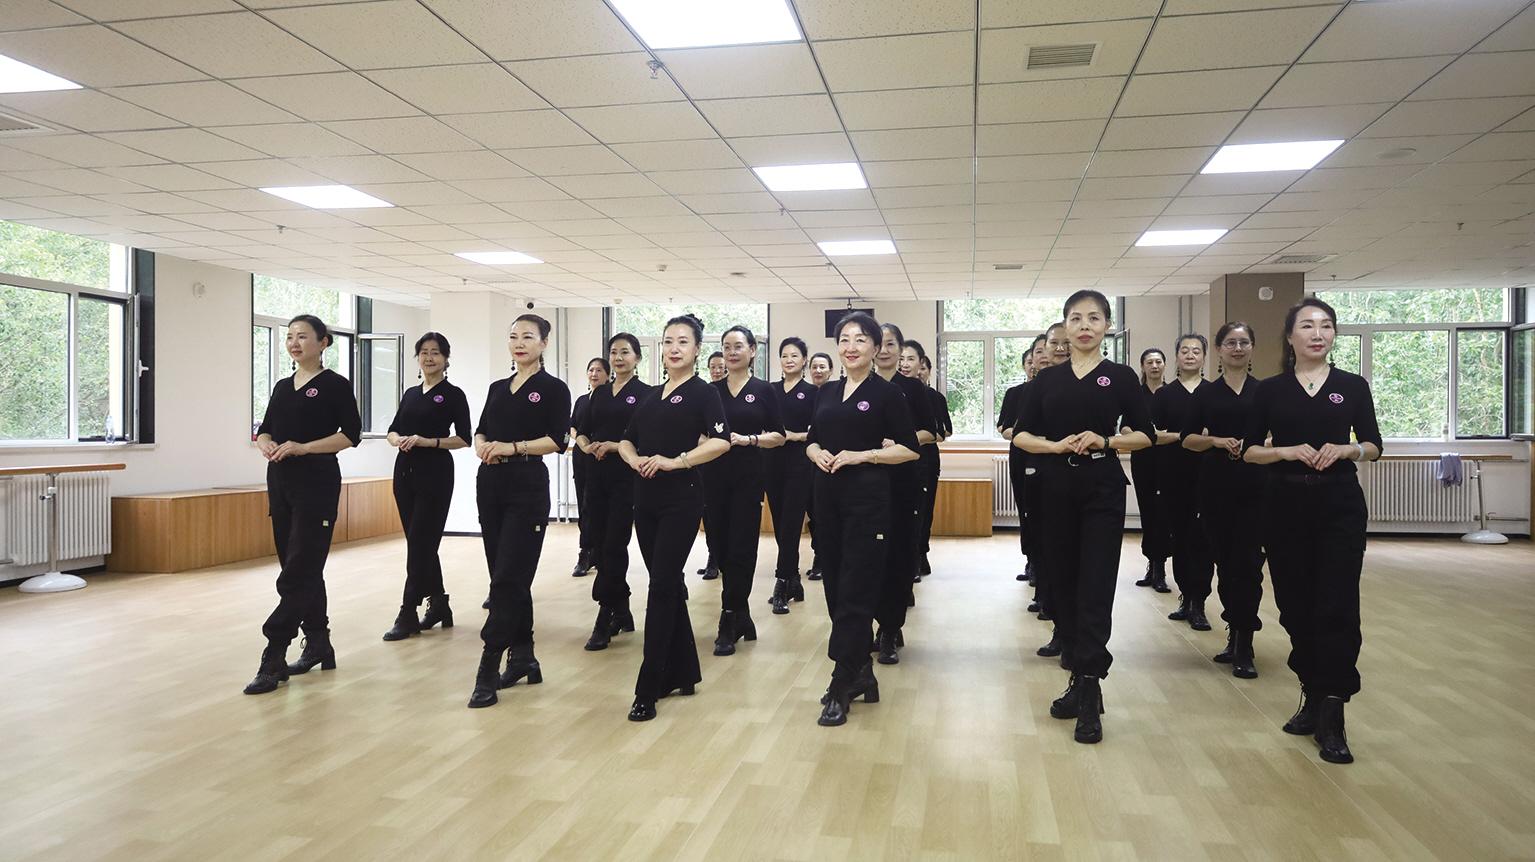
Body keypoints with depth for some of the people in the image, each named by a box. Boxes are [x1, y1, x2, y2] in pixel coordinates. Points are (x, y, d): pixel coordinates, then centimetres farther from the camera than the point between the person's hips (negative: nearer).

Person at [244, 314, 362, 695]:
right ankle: (318, 645, 21)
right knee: (301, 567, 11)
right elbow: (265, 429, 17)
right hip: (281, 481, 7)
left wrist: (304, 447, -18)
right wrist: (266, 445, -6)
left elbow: (351, 434, -10)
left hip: (317, 482, -7)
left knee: (298, 572, -8)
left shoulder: (335, 385, -4)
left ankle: (273, 658, -9)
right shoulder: (282, 387, 15)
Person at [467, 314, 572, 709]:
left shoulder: (553, 388, 0)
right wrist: (483, 448, -9)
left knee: (508, 578, -8)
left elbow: (557, 439, -10)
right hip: (491, 484, 6)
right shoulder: (497, 388, 16)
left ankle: (488, 669, -7)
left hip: (527, 486, -6)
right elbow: (481, 432, 12)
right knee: (507, 577, 9)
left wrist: (512, 447, -18)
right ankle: (522, 657, 20)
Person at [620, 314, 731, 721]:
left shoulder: (703, 393, -3)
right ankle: (682, 673, 24)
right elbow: (627, 440, 18)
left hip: (681, 500, -6)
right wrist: (634, 459, -4)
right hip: (646, 499, 7)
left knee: (662, 587, -8)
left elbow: (721, 442, -17)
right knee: (668, 584, 12)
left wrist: (675, 461, -21)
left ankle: (649, 688, -5)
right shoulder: (651, 396, 16)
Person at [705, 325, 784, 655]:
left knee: (741, 548, -4)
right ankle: (742, 615, 22)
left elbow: (779, 436, 1)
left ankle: (729, 625, 3)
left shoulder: (763, 390, 2)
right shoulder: (711, 390, 9)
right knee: (718, 545, 4)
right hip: (714, 475, 3)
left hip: (749, 477, -3)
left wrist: (748, 439, -14)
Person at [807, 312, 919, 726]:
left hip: (867, 498, -6)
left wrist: (862, 455, -15)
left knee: (854, 592, -5)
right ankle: (862, 674, 23)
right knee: (835, 586, 10)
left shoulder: (886, 393, -3)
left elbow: (910, 449, -5)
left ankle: (840, 689, 0)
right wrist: (817, 454, -5)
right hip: (829, 495, 6)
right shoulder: (827, 392, 12)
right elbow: (812, 441, 17)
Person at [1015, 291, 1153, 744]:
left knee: (1096, 588, -7)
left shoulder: (1121, 377, 2)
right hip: (1057, 490, 3)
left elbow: (1144, 435, 4)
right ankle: (1079, 680, 20)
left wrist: (1105, 441, -14)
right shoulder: (1046, 380, 7)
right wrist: (1056, 445, -12)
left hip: (1103, 490, -3)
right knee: (1065, 583, 8)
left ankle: (1089, 692, -5)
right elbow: (1021, 435, 6)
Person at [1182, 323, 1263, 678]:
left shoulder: (1265, 391, 6)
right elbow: (1188, 439, 7)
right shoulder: (1206, 393, 8)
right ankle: (1235, 634, 22)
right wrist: (1215, 440, -11)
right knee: (1224, 560, 7)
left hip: (1255, 485, -1)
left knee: (1248, 562, -7)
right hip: (1217, 485, 1)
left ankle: (1244, 647, -3)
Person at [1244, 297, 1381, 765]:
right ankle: (1312, 695, 23)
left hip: (1340, 503, -1)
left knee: (1337, 606, -6)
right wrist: (1288, 451, -13)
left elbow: (1374, 445, 8)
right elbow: (1249, 451, 5)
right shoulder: (1270, 390, 3)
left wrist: (1346, 449, -12)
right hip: (1286, 504, 1)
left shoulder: (1353, 386, 4)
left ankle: (1331, 715, -2)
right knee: (1296, 604, 7)